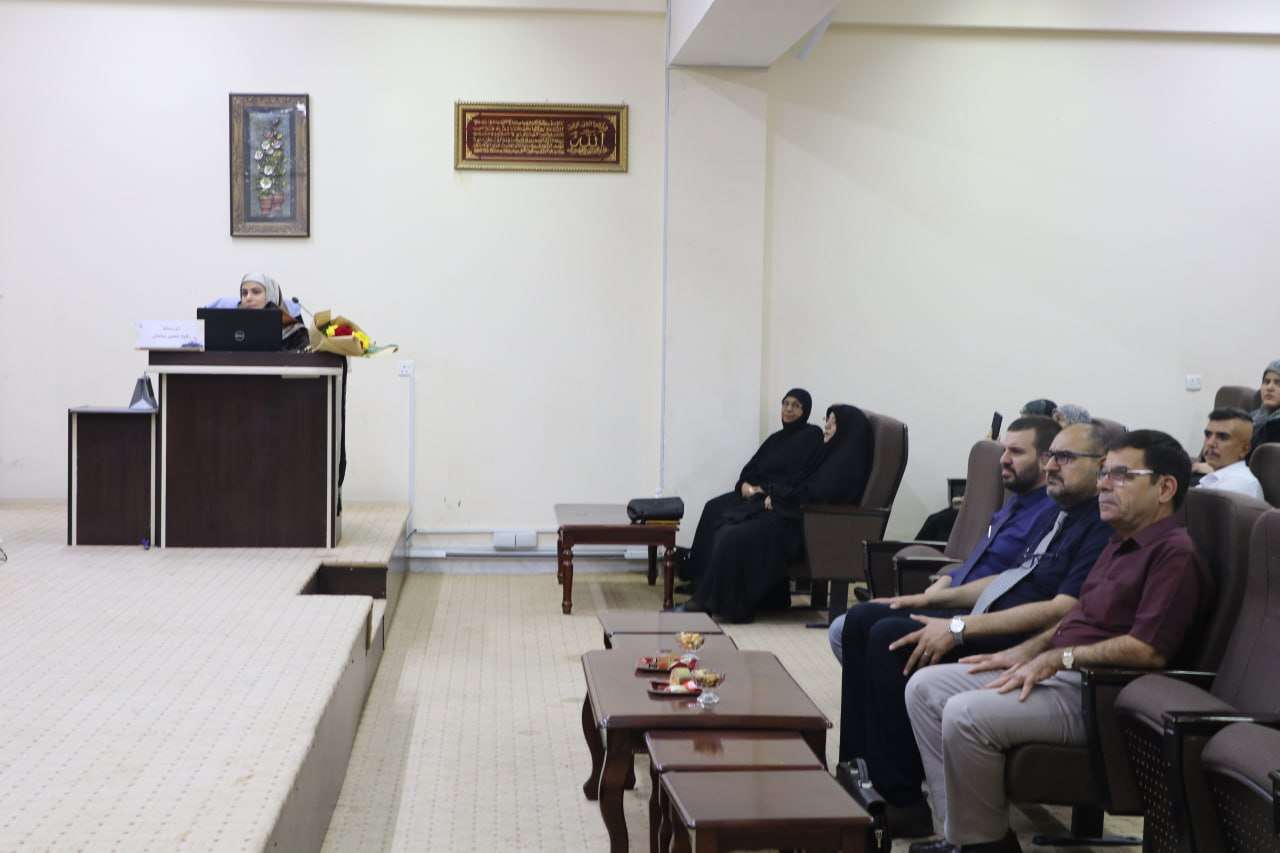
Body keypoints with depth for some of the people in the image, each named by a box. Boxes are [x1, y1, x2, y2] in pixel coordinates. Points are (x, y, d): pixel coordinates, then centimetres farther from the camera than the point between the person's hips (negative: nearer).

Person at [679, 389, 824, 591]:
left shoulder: (811, 436, -2)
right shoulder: (777, 438, 21)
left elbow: (799, 477, -13)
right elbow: (751, 467, 15)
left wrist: (764, 489, -15)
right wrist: (745, 484, -7)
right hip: (755, 493, 8)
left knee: (725, 515, -25)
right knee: (713, 508, -14)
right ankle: (698, 576, -15)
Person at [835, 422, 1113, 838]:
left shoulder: (1104, 527, -15)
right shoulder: (1053, 516, 18)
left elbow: (1062, 610, -24)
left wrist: (960, 628, -26)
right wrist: (933, 598, 16)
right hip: (987, 616, 11)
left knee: (891, 637, -25)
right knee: (864, 619, 4)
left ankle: (901, 799, -18)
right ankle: (862, 765, 4)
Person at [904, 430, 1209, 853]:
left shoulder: (1174, 553, -14)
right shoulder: (1122, 543, 19)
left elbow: (1149, 649, -23)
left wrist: (1058, 656, -18)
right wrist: (1025, 651, 12)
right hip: (1055, 673, 11)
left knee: (965, 715, -28)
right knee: (924, 687, 4)